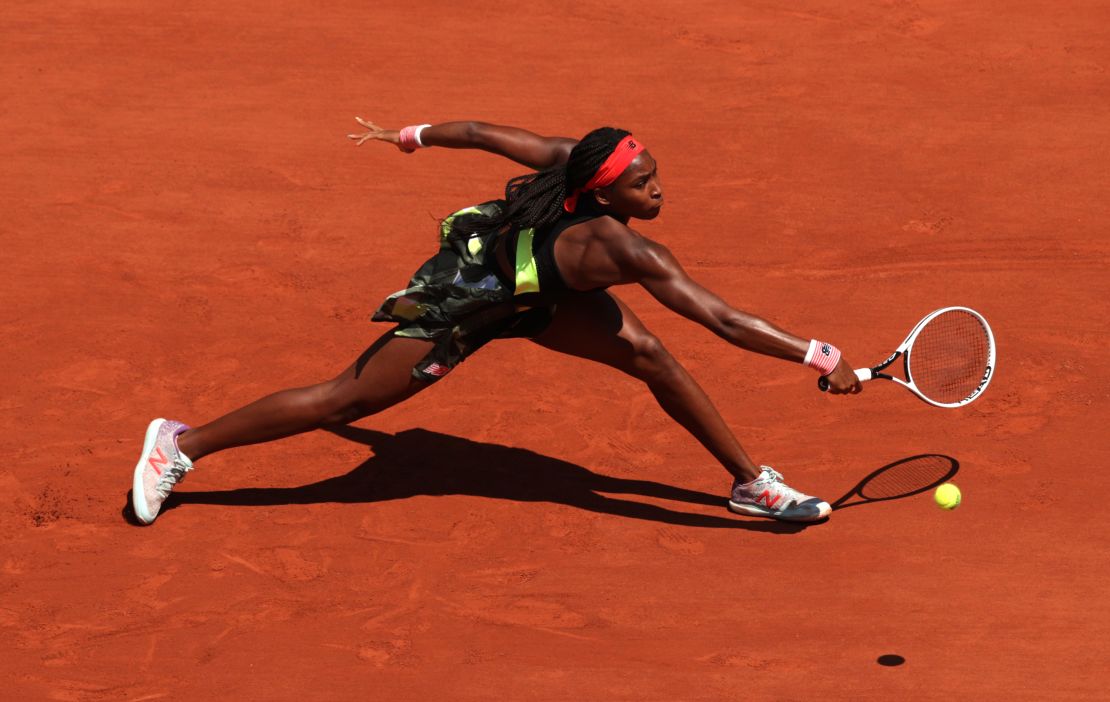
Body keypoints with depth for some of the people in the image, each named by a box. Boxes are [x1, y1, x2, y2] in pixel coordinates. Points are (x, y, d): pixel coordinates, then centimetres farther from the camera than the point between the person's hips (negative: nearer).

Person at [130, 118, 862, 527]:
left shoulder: (576, 158, -22)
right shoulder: (627, 251, -42)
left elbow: (484, 133, -10)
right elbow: (723, 319, -42)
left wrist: (414, 134, 6)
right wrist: (820, 357, -38)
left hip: (537, 288, 8)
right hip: (464, 304, -8)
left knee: (651, 356, -1)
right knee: (343, 399, 3)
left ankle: (752, 482, 12)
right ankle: (183, 445, 19)